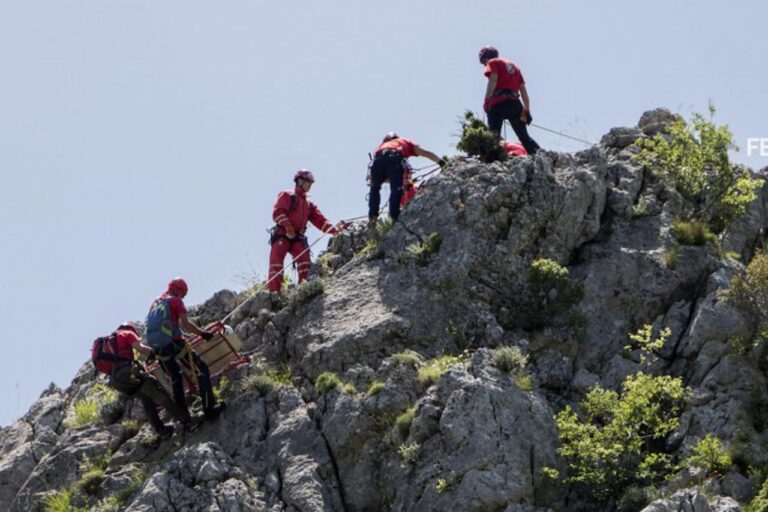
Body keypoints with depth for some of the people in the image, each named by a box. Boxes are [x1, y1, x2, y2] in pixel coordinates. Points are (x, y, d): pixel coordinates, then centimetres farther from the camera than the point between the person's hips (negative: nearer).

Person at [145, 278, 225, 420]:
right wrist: (202, 333, -2)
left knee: (175, 379, 20)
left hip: (158, 348, 7)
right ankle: (209, 409, -8)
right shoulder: (176, 301, 1)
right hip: (174, 343, -7)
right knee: (201, 370, 0)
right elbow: (185, 324, -9)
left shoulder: (155, 302, 20)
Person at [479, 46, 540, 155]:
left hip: (498, 103, -5)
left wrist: (486, 101, -10)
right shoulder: (513, 66, 28)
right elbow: (523, 91, 22)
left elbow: (493, 81, -9)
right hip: (515, 103, 5)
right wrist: (527, 110, 20)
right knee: (524, 137, 6)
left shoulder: (493, 63, 10)